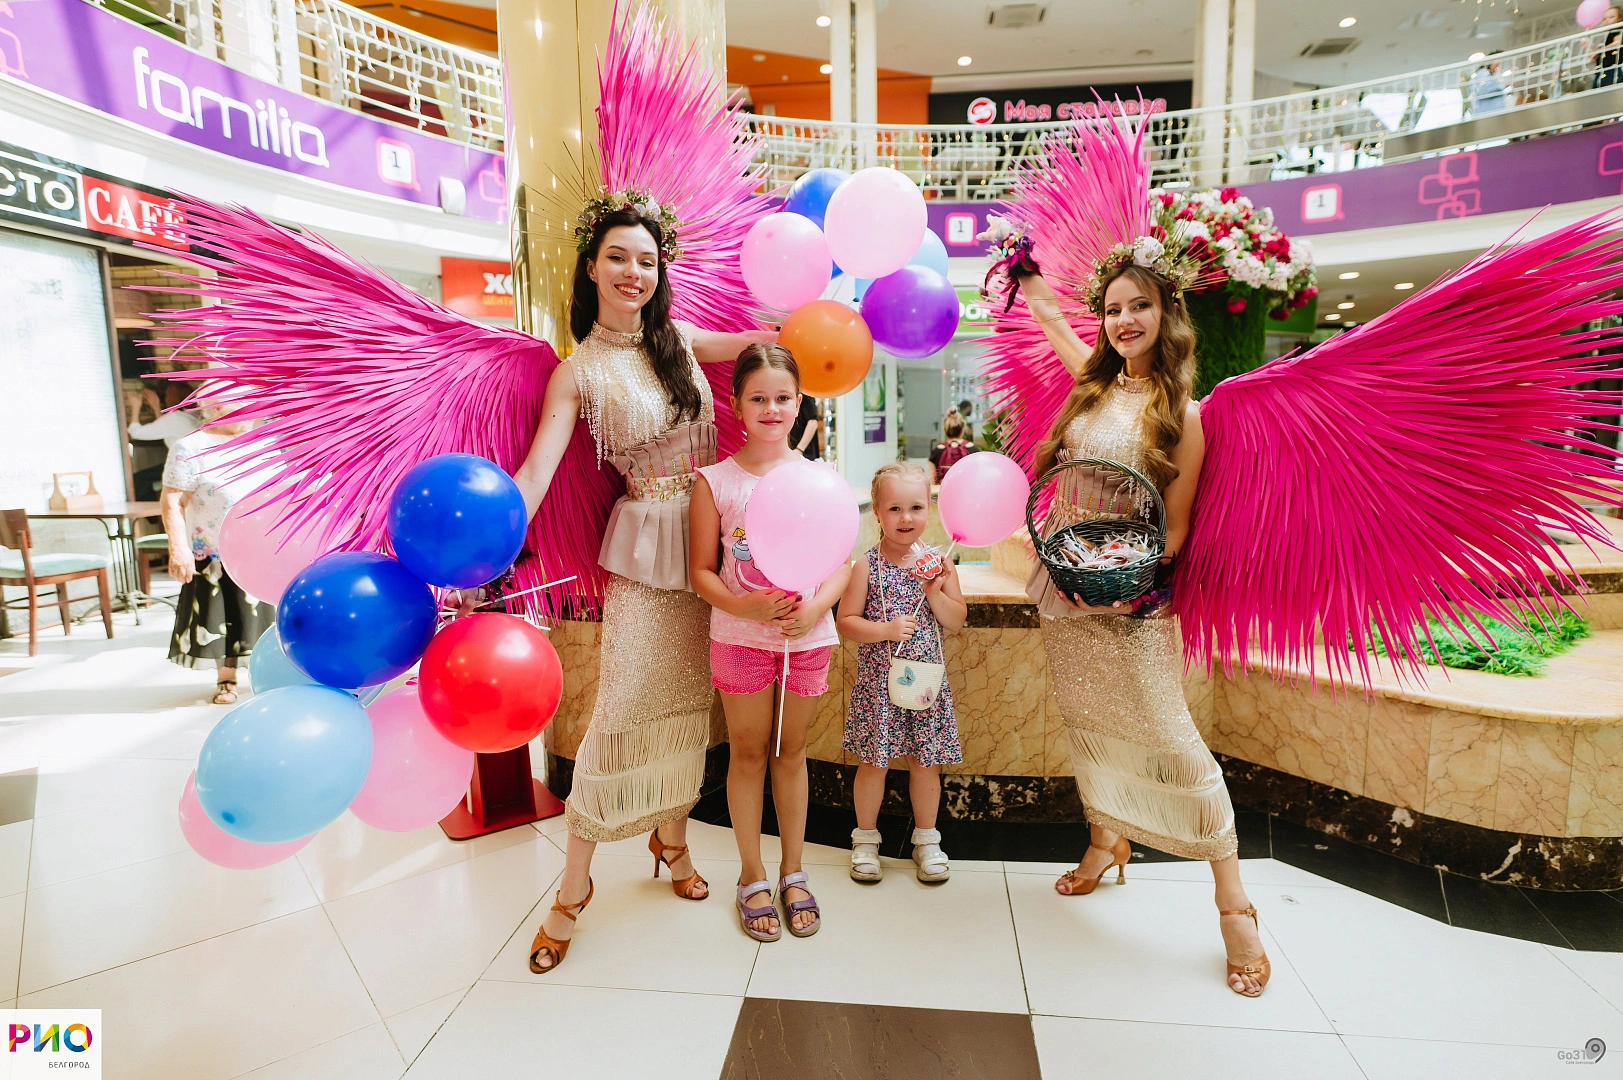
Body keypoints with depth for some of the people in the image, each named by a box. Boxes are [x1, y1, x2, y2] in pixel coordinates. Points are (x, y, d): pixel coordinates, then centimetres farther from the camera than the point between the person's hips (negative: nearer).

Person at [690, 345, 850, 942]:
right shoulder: (715, 481, -5)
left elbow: (841, 564, 0)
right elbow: (701, 571, -5)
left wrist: (816, 606, -18)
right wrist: (743, 606, -22)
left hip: (808, 639, 2)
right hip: (740, 639, -1)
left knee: (791, 752, 16)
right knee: (748, 753, 12)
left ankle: (792, 872, 34)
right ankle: (753, 876, 30)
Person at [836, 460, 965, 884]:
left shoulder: (937, 563, 0)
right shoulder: (867, 566, -7)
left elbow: (957, 620, 2)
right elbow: (845, 621, -8)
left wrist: (935, 594, -15)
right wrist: (886, 630, -21)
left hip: (926, 679, 2)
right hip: (878, 681, -2)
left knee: (926, 762, 12)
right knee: (873, 762, 6)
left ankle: (926, 839, 32)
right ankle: (865, 838, 28)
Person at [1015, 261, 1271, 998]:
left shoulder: (1180, 414, -6)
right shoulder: (1096, 385, 8)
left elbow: (1175, 528, -8)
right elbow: (1047, 315, 27)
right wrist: (1025, 270, 34)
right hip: (1062, 584, 5)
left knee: (1166, 735, -6)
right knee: (1084, 722, 14)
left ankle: (1233, 900, 8)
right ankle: (1105, 842, 34)